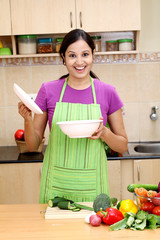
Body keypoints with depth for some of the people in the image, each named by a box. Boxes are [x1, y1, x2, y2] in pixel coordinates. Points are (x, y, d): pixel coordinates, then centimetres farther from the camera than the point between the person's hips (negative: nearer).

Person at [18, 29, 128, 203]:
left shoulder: (107, 92, -1)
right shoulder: (48, 90, -1)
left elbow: (122, 146, 5)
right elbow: (33, 145, 4)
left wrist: (104, 132, -14)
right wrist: (28, 120, -14)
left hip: (92, 185, 0)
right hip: (56, 185, 0)